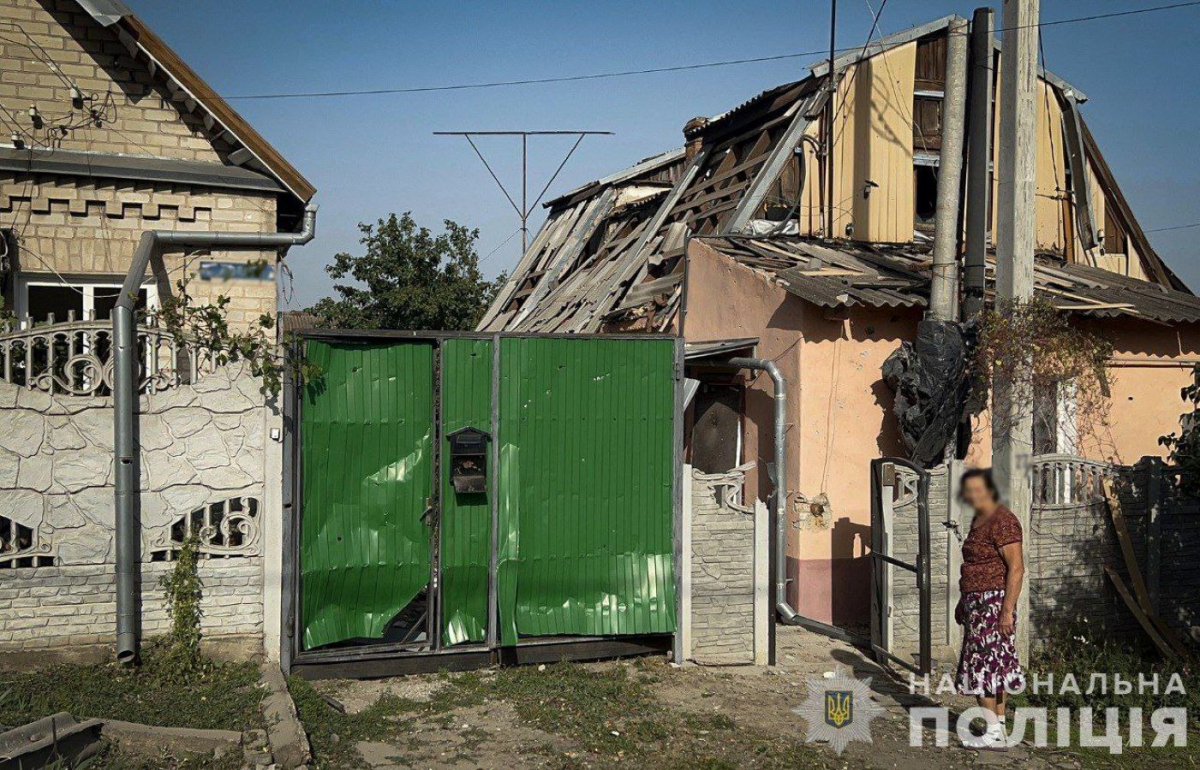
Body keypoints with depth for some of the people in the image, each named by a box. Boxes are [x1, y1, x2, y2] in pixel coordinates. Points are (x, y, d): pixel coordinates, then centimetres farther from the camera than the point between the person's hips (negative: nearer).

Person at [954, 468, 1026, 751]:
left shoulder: (1002, 521, -16)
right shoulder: (979, 520, 14)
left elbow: (1016, 568, -20)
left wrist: (1007, 609, -23)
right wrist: (963, 601, 22)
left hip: (993, 603, -10)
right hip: (977, 602, 10)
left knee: (981, 665, -6)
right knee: (992, 666, 11)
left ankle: (994, 732, 0)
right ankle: (999, 731, 16)